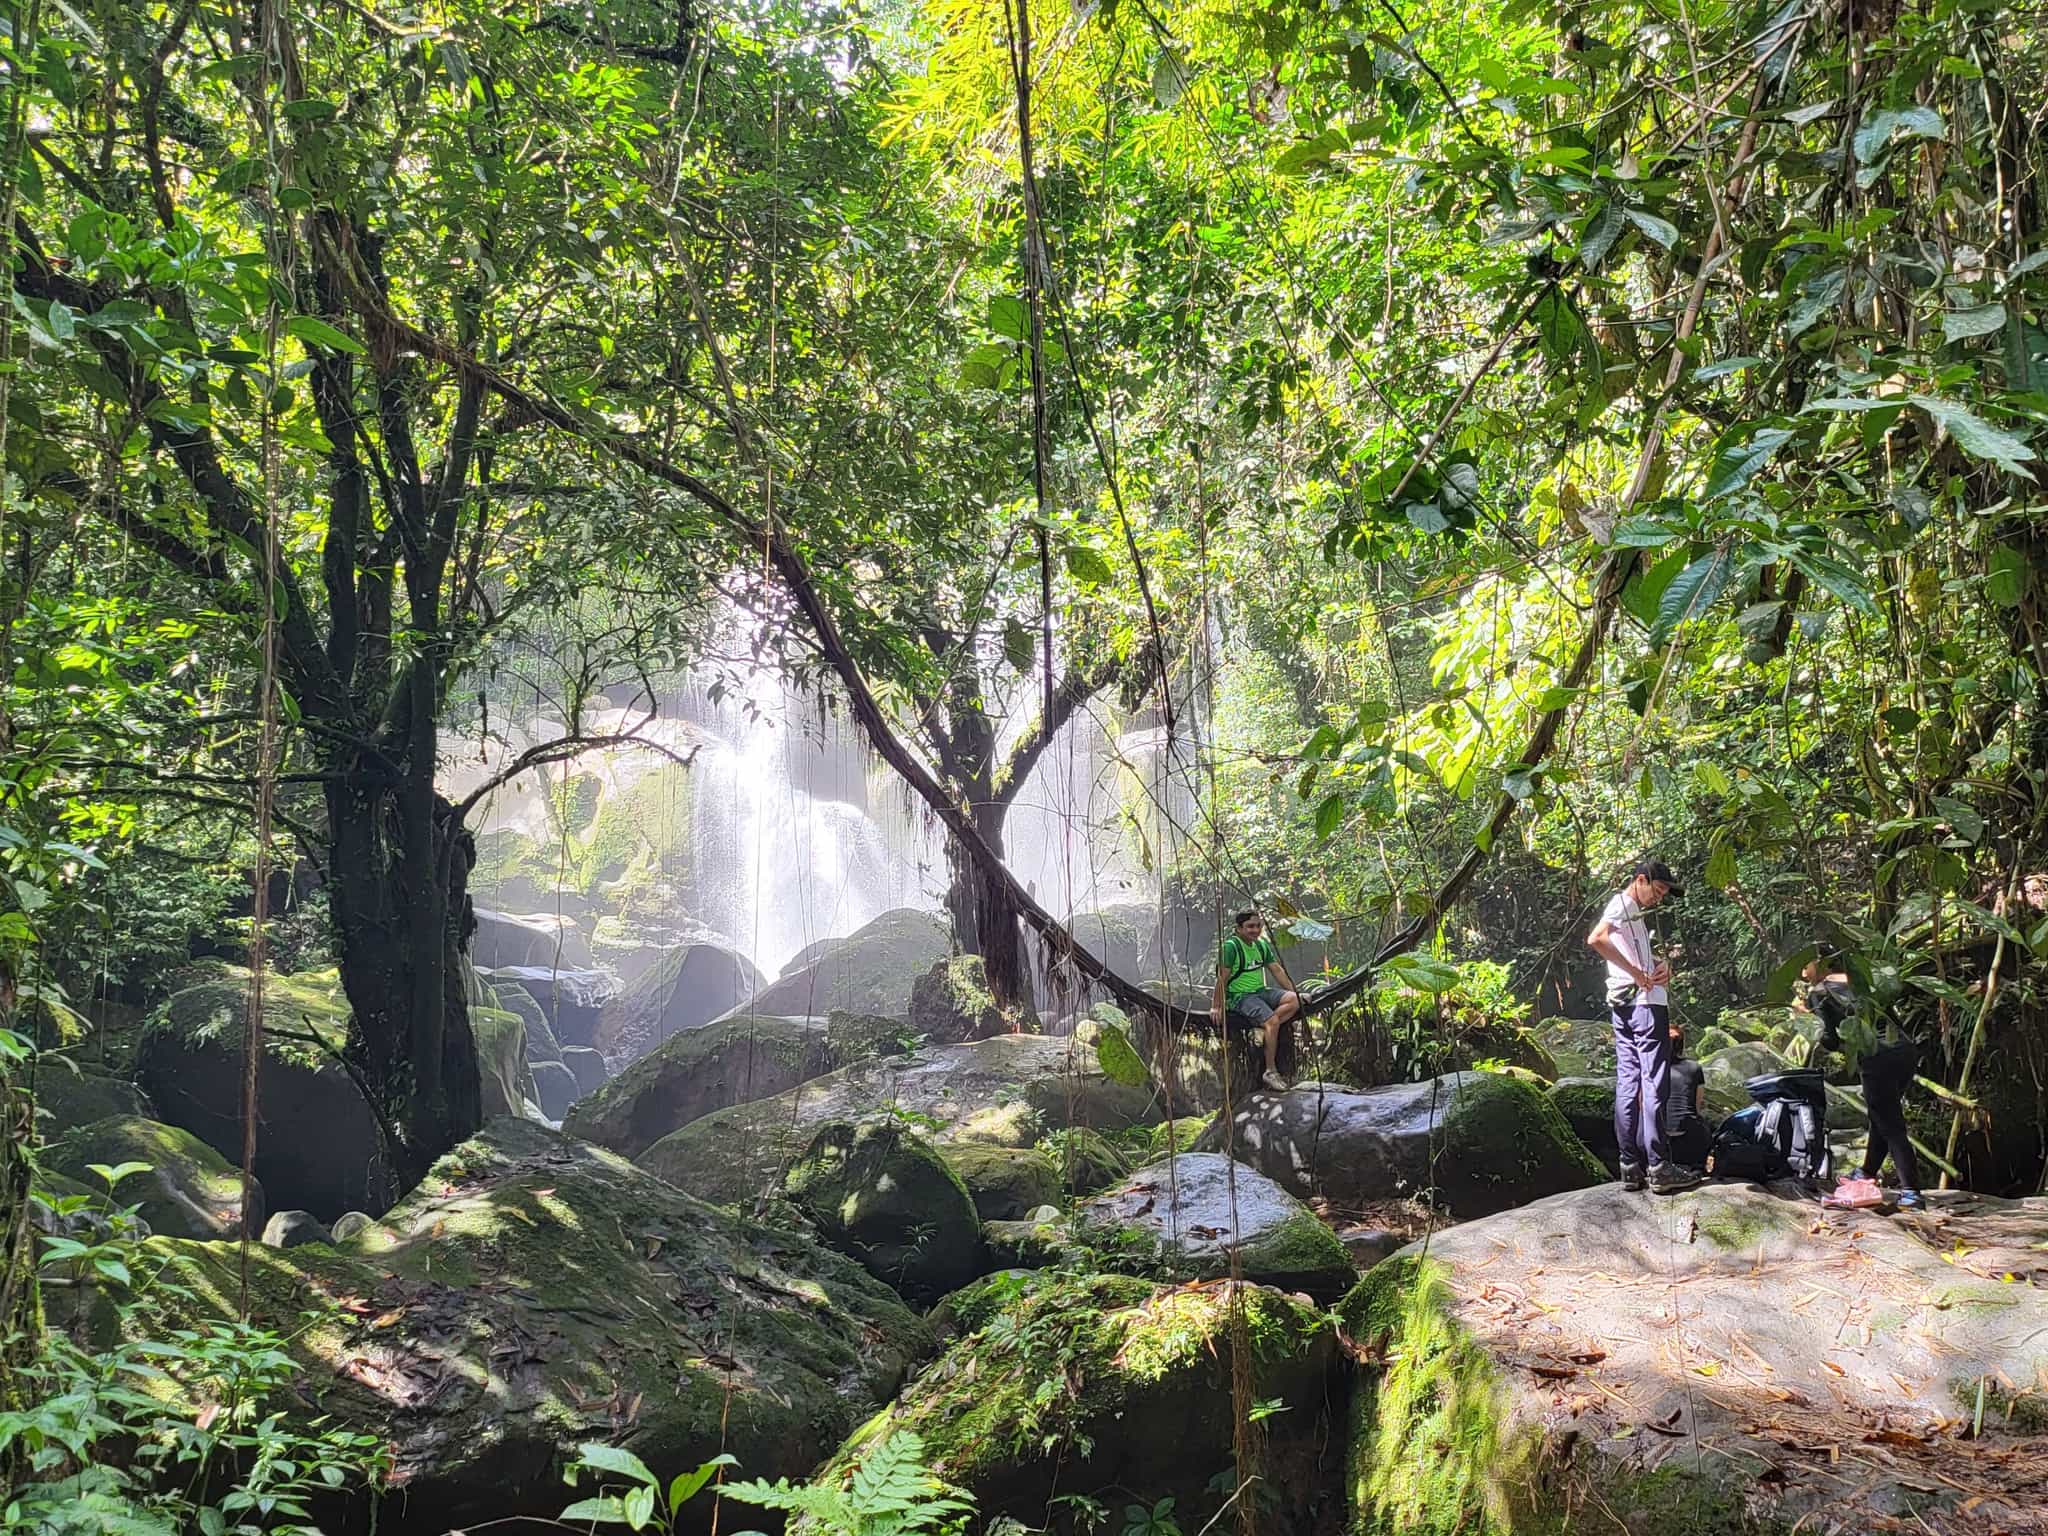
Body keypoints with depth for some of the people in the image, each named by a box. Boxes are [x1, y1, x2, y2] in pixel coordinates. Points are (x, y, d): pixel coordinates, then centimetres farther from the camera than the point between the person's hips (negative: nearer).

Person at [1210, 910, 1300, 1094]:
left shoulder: (1262, 945, 12)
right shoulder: (1230, 946, -12)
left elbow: (1278, 970, 17)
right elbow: (1222, 978, -12)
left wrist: (1294, 992, 13)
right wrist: (1216, 1007, -12)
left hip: (1262, 991, 8)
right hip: (1239, 996, -7)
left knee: (1294, 1000, -18)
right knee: (1271, 1021, -28)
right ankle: (1270, 1072, -21)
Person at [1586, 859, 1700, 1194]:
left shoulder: (1632, 911, 23)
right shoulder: (1623, 903, -8)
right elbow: (1596, 939, -27)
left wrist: (1661, 965, 1)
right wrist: (1636, 972, -23)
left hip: (1623, 1008, 10)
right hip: (1645, 1002, -10)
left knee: (1628, 1084, 6)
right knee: (1654, 1085, -8)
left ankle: (1630, 1167, 7)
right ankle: (1660, 1168, -8)